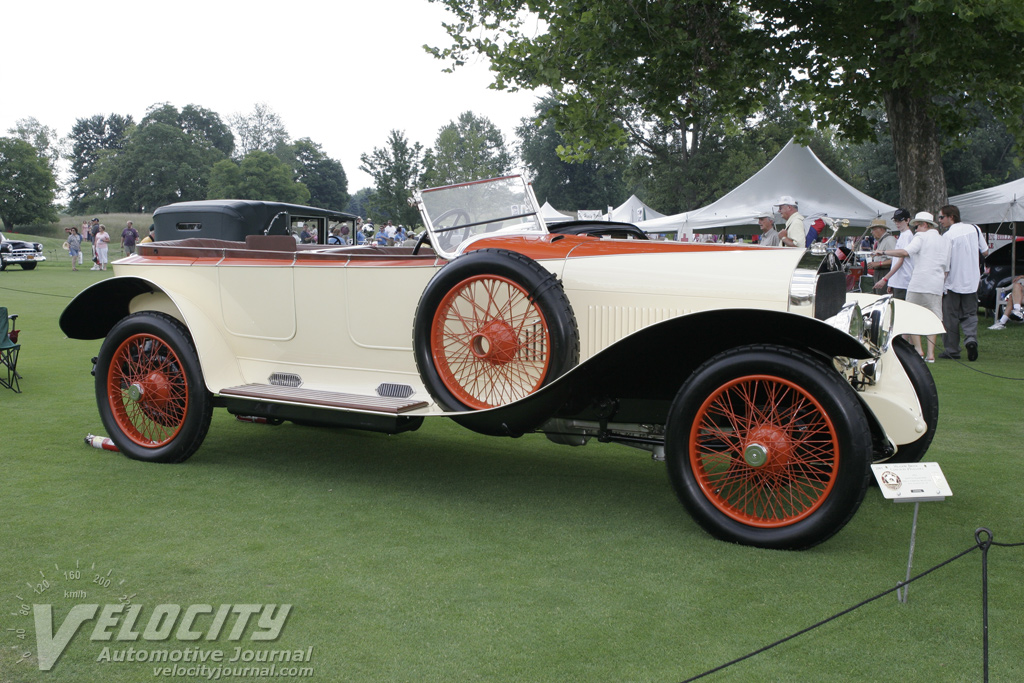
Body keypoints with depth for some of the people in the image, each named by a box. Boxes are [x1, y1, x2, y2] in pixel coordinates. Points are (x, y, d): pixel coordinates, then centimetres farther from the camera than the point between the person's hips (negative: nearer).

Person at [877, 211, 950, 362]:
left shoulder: (922, 237, -2)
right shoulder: (944, 242, 19)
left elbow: (906, 252, -19)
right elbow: (946, 269, 20)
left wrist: (884, 252, -12)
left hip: (918, 283, -5)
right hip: (936, 286, 5)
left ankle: (918, 349, 0)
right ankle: (931, 353, 0)